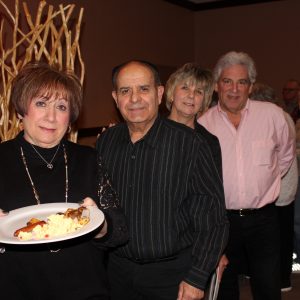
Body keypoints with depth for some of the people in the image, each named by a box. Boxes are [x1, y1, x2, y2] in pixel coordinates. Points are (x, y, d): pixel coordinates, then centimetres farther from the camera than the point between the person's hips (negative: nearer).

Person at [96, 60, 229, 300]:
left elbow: (212, 219, -12)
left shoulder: (188, 143, -15)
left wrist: (197, 277, -13)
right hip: (118, 269, 4)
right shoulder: (106, 142, -1)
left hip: (172, 271, -3)